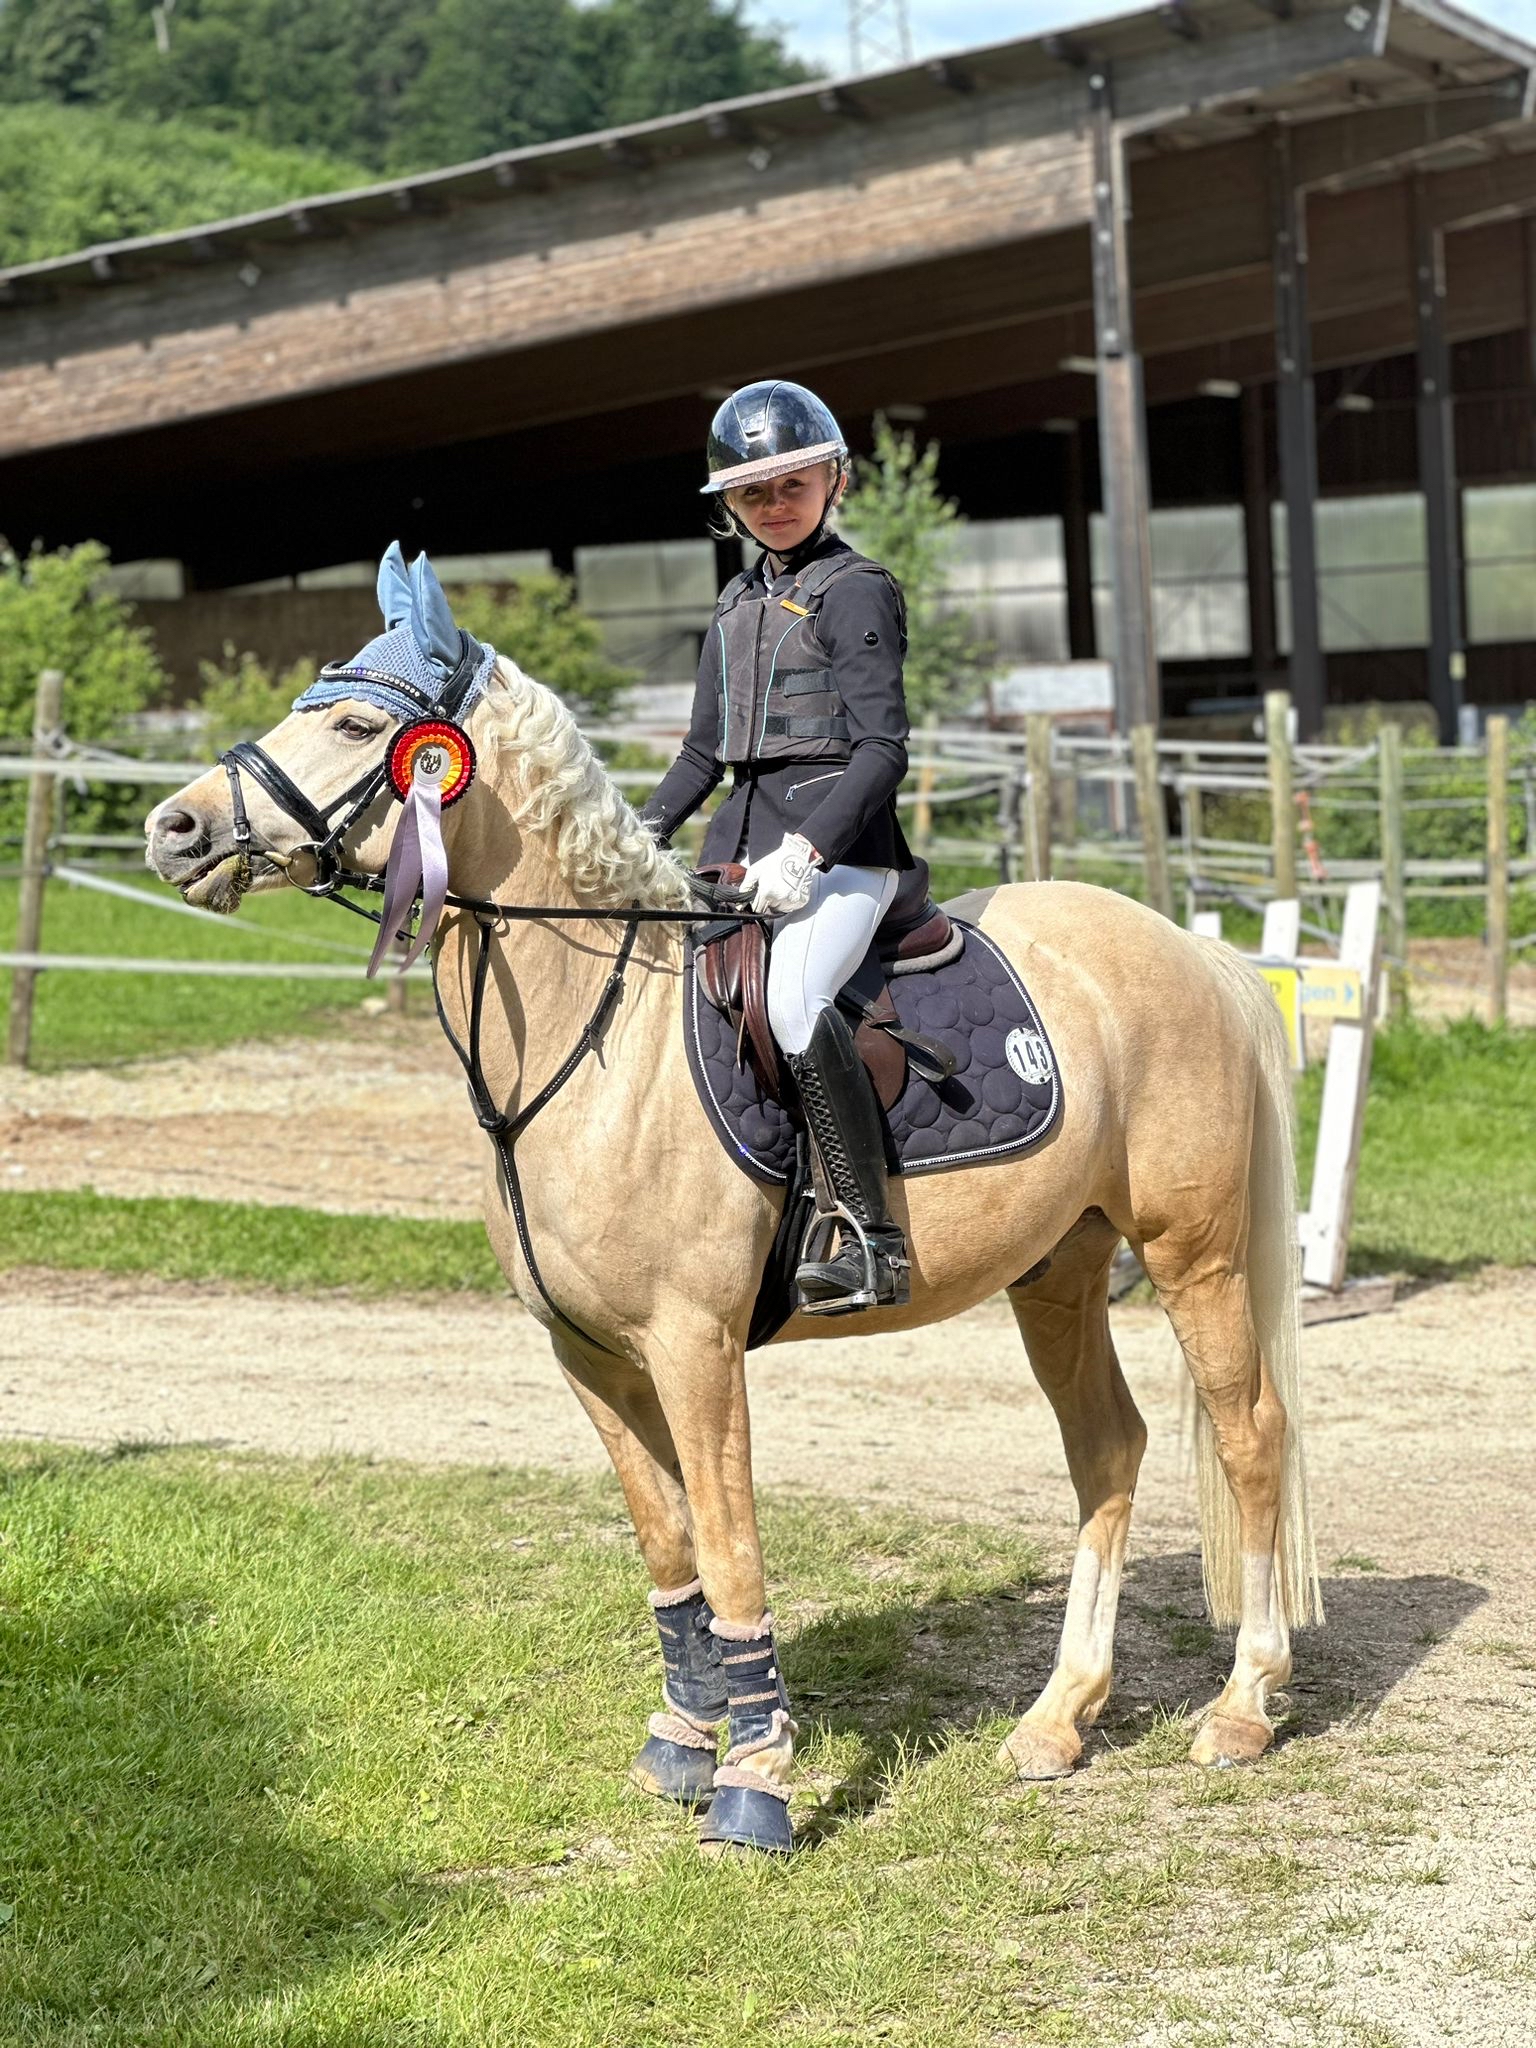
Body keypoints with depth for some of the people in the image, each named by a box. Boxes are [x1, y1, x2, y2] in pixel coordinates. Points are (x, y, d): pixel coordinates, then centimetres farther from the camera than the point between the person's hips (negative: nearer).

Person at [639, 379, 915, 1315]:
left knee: (796, 996, -32)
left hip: (838, 842, -9)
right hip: (743, 844, 9)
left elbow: (882, 748, -13)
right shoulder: (739, 605, 20)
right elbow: (705, 751, 26)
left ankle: (876, 1243, -32)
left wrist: (807, 848, -24)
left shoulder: (855, 591, -4)